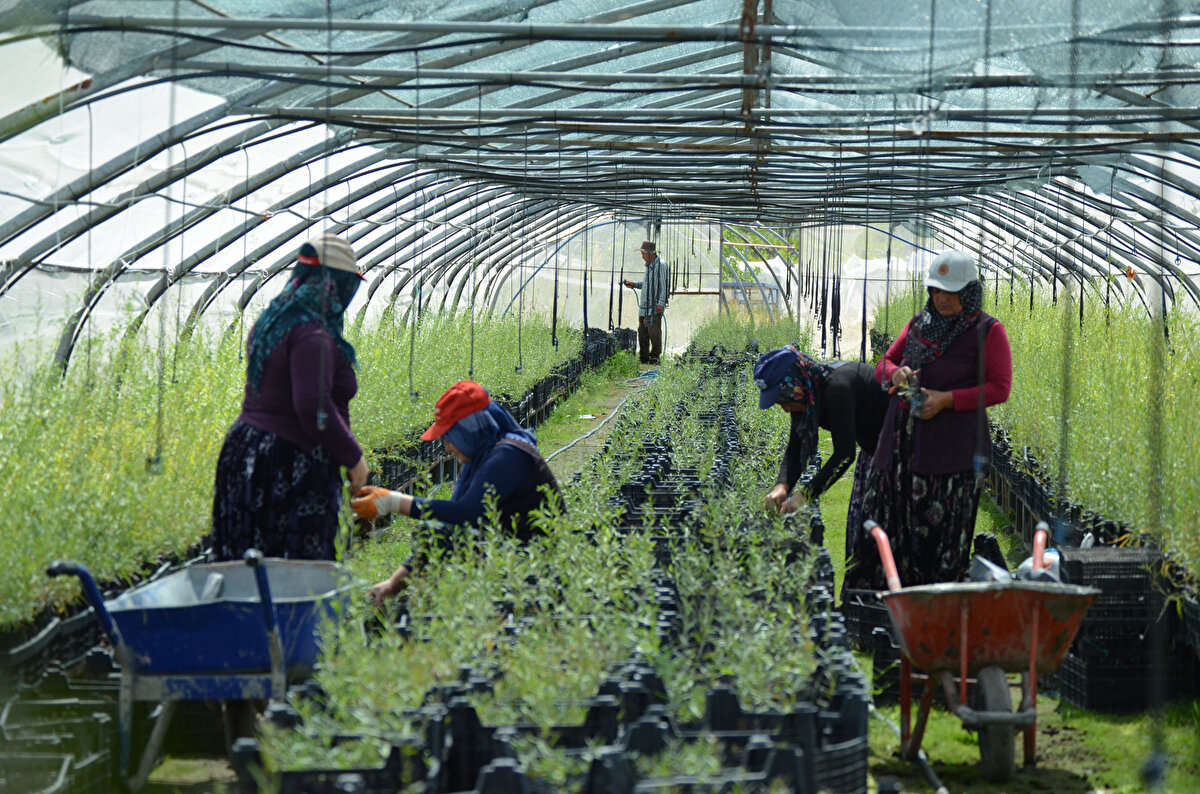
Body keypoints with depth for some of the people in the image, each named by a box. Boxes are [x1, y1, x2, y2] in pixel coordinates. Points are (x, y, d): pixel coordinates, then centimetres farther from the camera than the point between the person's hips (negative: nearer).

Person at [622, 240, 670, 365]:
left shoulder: (661, 265, -8)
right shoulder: (648, 266, 19)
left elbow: (663, 285, -12)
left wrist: (661, 303, -18)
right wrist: (634, 284, 17)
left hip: (655, 307, -8)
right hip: (644, 306, 8)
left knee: (654, 332, -9)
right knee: (642, 331, 8)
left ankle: (654, 356, -1)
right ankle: (644, 358, 14)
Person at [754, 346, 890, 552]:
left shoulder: (837, 387, -31)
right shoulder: (807, 398, -4)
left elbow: (845, 453, -33)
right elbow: (795, 449, -2)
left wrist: (805, 495, -32)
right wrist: (782, 485, -21)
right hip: (872, 446, 9)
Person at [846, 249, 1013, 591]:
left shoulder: (988, 331, -1)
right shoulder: (919, 323, 16)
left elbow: (999, 388, -5)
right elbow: (883, 363, 22)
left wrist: (948, 399, -15)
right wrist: (895, 373, -3)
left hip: (952, 445, -6)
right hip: (903, 442, 6)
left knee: (939, 532, -7)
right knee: (884, 522, 3)